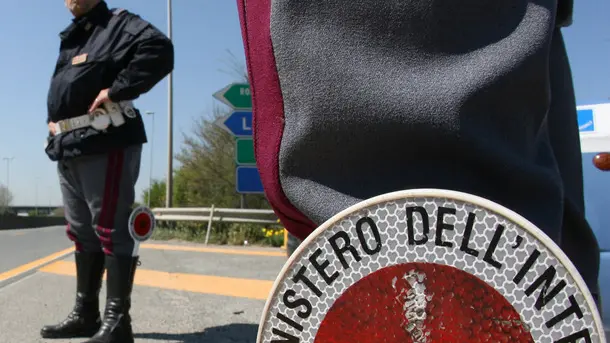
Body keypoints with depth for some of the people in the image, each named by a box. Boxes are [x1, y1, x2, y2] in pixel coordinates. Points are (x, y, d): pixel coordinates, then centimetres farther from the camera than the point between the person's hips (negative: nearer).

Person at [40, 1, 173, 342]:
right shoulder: (70, 38, 26)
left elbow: (159, 49, -20)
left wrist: (116, 90, -21)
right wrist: (55, 124, 18)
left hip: (104, 144, -9)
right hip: (69, 148, 10)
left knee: (111, 229, -10)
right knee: (83, 232, 13)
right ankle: (86, 313, 23)